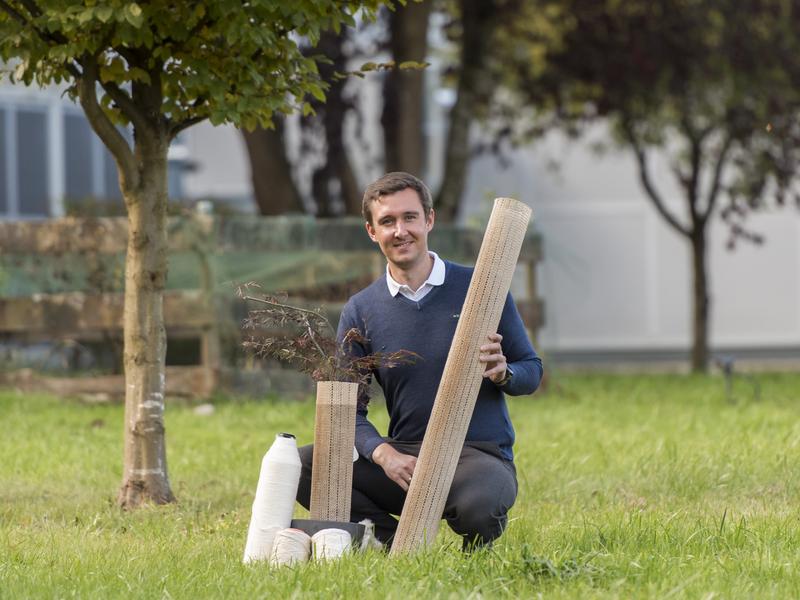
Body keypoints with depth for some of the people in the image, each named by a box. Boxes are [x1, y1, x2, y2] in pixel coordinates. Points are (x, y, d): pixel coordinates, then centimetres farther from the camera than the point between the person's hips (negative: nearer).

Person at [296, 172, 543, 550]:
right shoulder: (361, 311, 7)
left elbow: (531, 371, 8)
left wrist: (502, 374, -17)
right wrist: (383, 453, -17)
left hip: (481, 454, -3)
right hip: (404, 456, 3)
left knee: (477, 506, -38)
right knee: (305, 465, -21)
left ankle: (477, 547, 0)